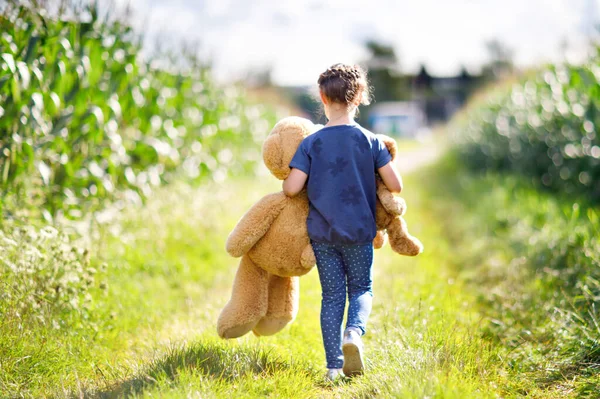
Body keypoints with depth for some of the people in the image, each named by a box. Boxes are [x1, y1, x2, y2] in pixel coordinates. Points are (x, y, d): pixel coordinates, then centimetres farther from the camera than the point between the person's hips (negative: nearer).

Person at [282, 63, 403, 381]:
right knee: (361, 288, 15)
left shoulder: (310, 143, -5)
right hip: (359, 231, -1)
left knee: (332, 295, 9)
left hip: (321, 232, 1)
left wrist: (286, 181, 12)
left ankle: (334, 366, 6)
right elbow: (395, 185, -6)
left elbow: (291, 188, -11)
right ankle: (354, 331, -16)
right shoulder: (370, 141, -5)